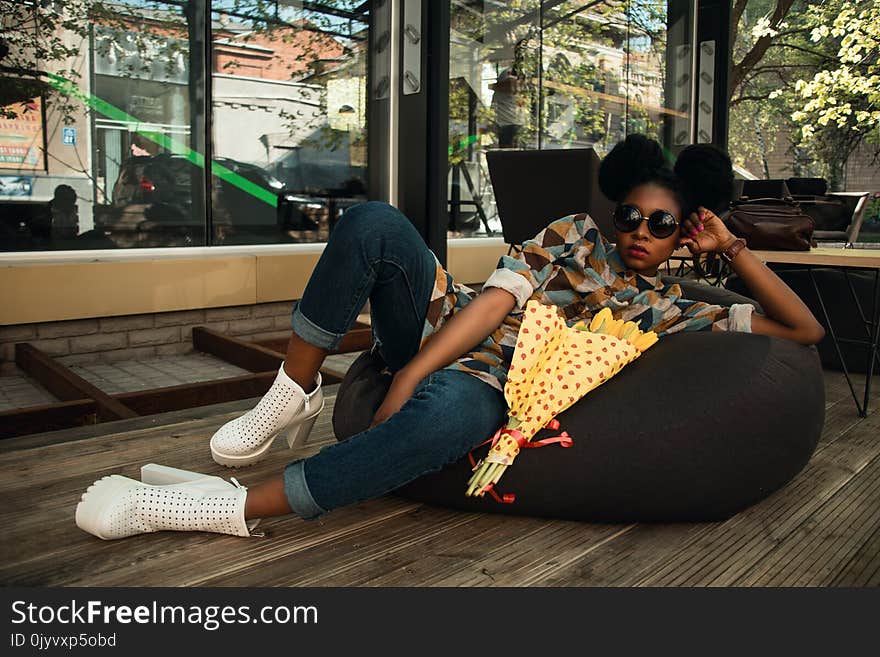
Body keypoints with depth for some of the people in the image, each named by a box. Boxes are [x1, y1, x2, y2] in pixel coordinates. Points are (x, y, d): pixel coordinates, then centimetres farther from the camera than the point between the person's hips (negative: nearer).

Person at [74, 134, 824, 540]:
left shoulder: (667, 312, 14)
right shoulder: (576, 235, 12)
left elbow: (804, 330, 15)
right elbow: (499, 296, -4)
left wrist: (732, 249, 5)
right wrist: (410, 373, -17)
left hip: (485, 389, -2)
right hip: (443, 326, 3)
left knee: (448, 414, -43)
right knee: (372, 223, -26)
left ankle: (233, 507, -34)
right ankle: (294, 398, -12)